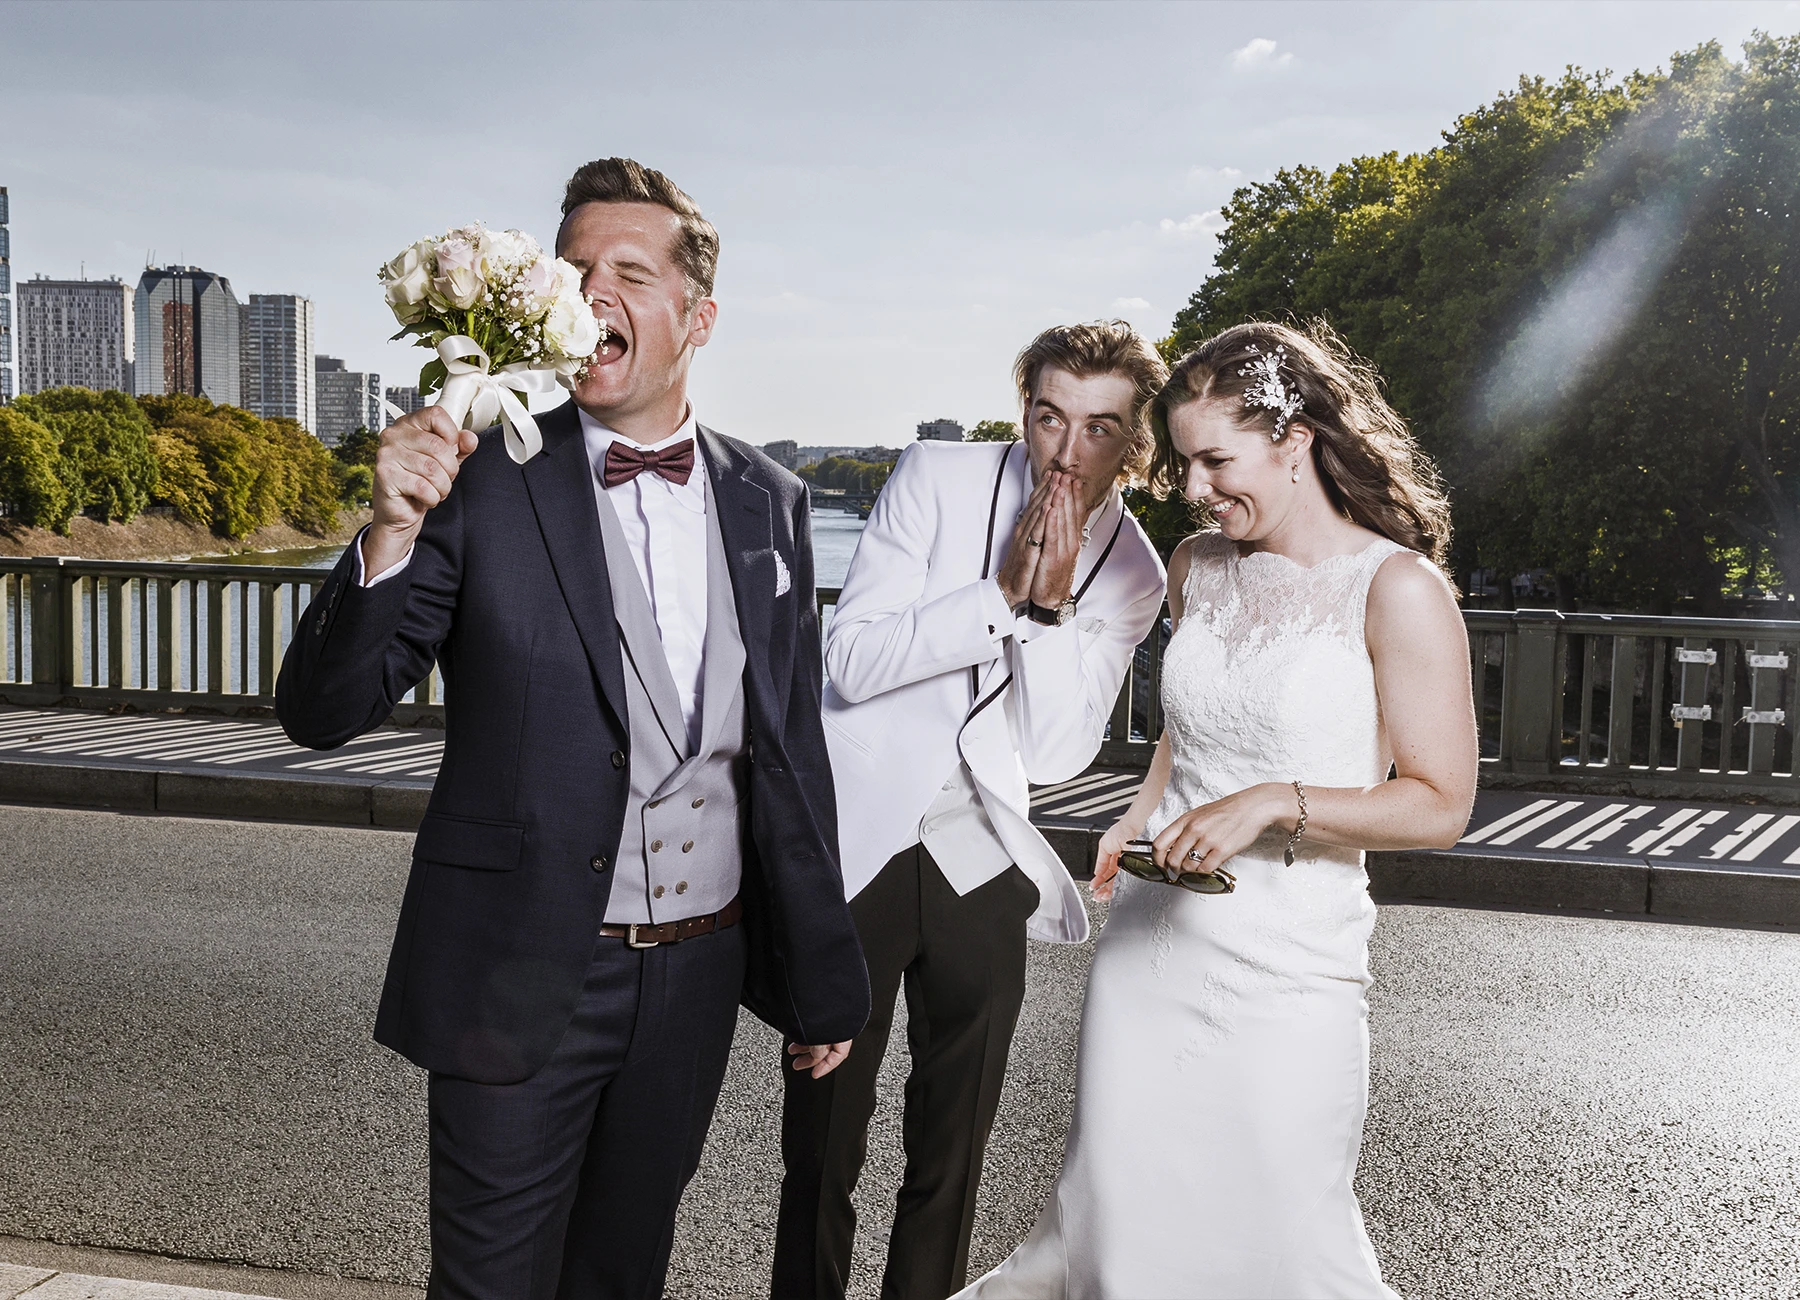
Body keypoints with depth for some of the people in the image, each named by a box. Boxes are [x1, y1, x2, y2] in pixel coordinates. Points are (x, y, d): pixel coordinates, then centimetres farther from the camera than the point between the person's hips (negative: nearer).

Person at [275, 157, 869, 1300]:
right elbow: (321, 713, -11)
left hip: (699, 978, 4)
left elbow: (792, 753, 8)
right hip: (523, 981, -3)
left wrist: (823, 976, 11)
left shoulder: (769, 502, 2)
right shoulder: (483, 482, -9)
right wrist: (393, 531, -28)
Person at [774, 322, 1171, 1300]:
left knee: (952, 1154, 14)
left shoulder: (1131, 577, 1)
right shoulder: (938, 479, -7)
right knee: (822, 1138, 6)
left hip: (980, 872, 3)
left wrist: (1052, 605, -16)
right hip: (856, 849, -2)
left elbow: (1057, 754, -5)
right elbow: (852, 660, -14)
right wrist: (1003, 593, -21)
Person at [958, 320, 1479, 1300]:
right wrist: (1138, 822, 9)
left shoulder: (1398, 588, -10)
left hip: (1288, 969, -5)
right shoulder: (1197, 566, 8)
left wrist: (1275, 804, -20)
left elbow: (1440, 805, -10)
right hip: (1149, 935, 5)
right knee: (1113, 1219, 9)